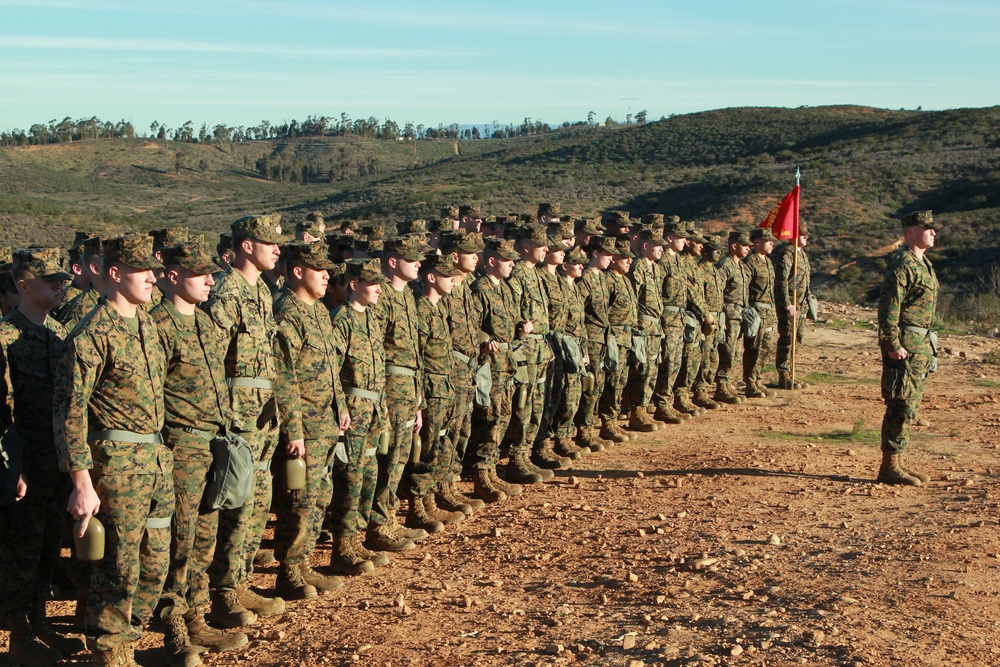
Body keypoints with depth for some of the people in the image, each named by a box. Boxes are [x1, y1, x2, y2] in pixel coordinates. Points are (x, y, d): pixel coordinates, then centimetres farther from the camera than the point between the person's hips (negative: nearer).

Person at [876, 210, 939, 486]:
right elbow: (888, 308, -20)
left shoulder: (924, 264, 17)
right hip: (905, 346, -10)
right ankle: (889, 467, -2)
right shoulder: (902, 265, -14)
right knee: (902, 409, -8)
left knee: (909, 409, 13)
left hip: (921, 346, 10)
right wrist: (892, 346, -23)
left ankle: (896, 464, 20)